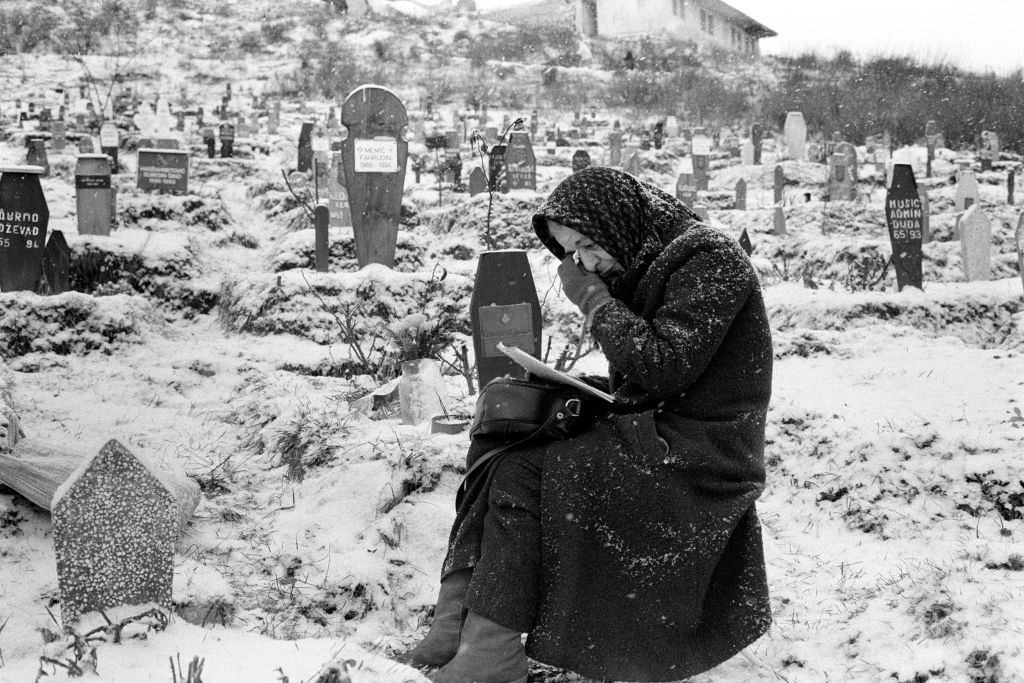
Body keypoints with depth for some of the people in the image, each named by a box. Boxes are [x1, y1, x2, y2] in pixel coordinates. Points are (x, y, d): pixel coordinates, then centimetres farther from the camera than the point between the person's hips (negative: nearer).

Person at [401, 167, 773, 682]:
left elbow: (658, 366, -22)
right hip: (650, 434, 9)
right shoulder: (649, 266, 14)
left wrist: (591, 296, -12)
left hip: (696, 456, -9)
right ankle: (456, 616, -13)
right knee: (492, 442, -5)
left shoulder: (712, 260, -13)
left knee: (523, 468, -22)